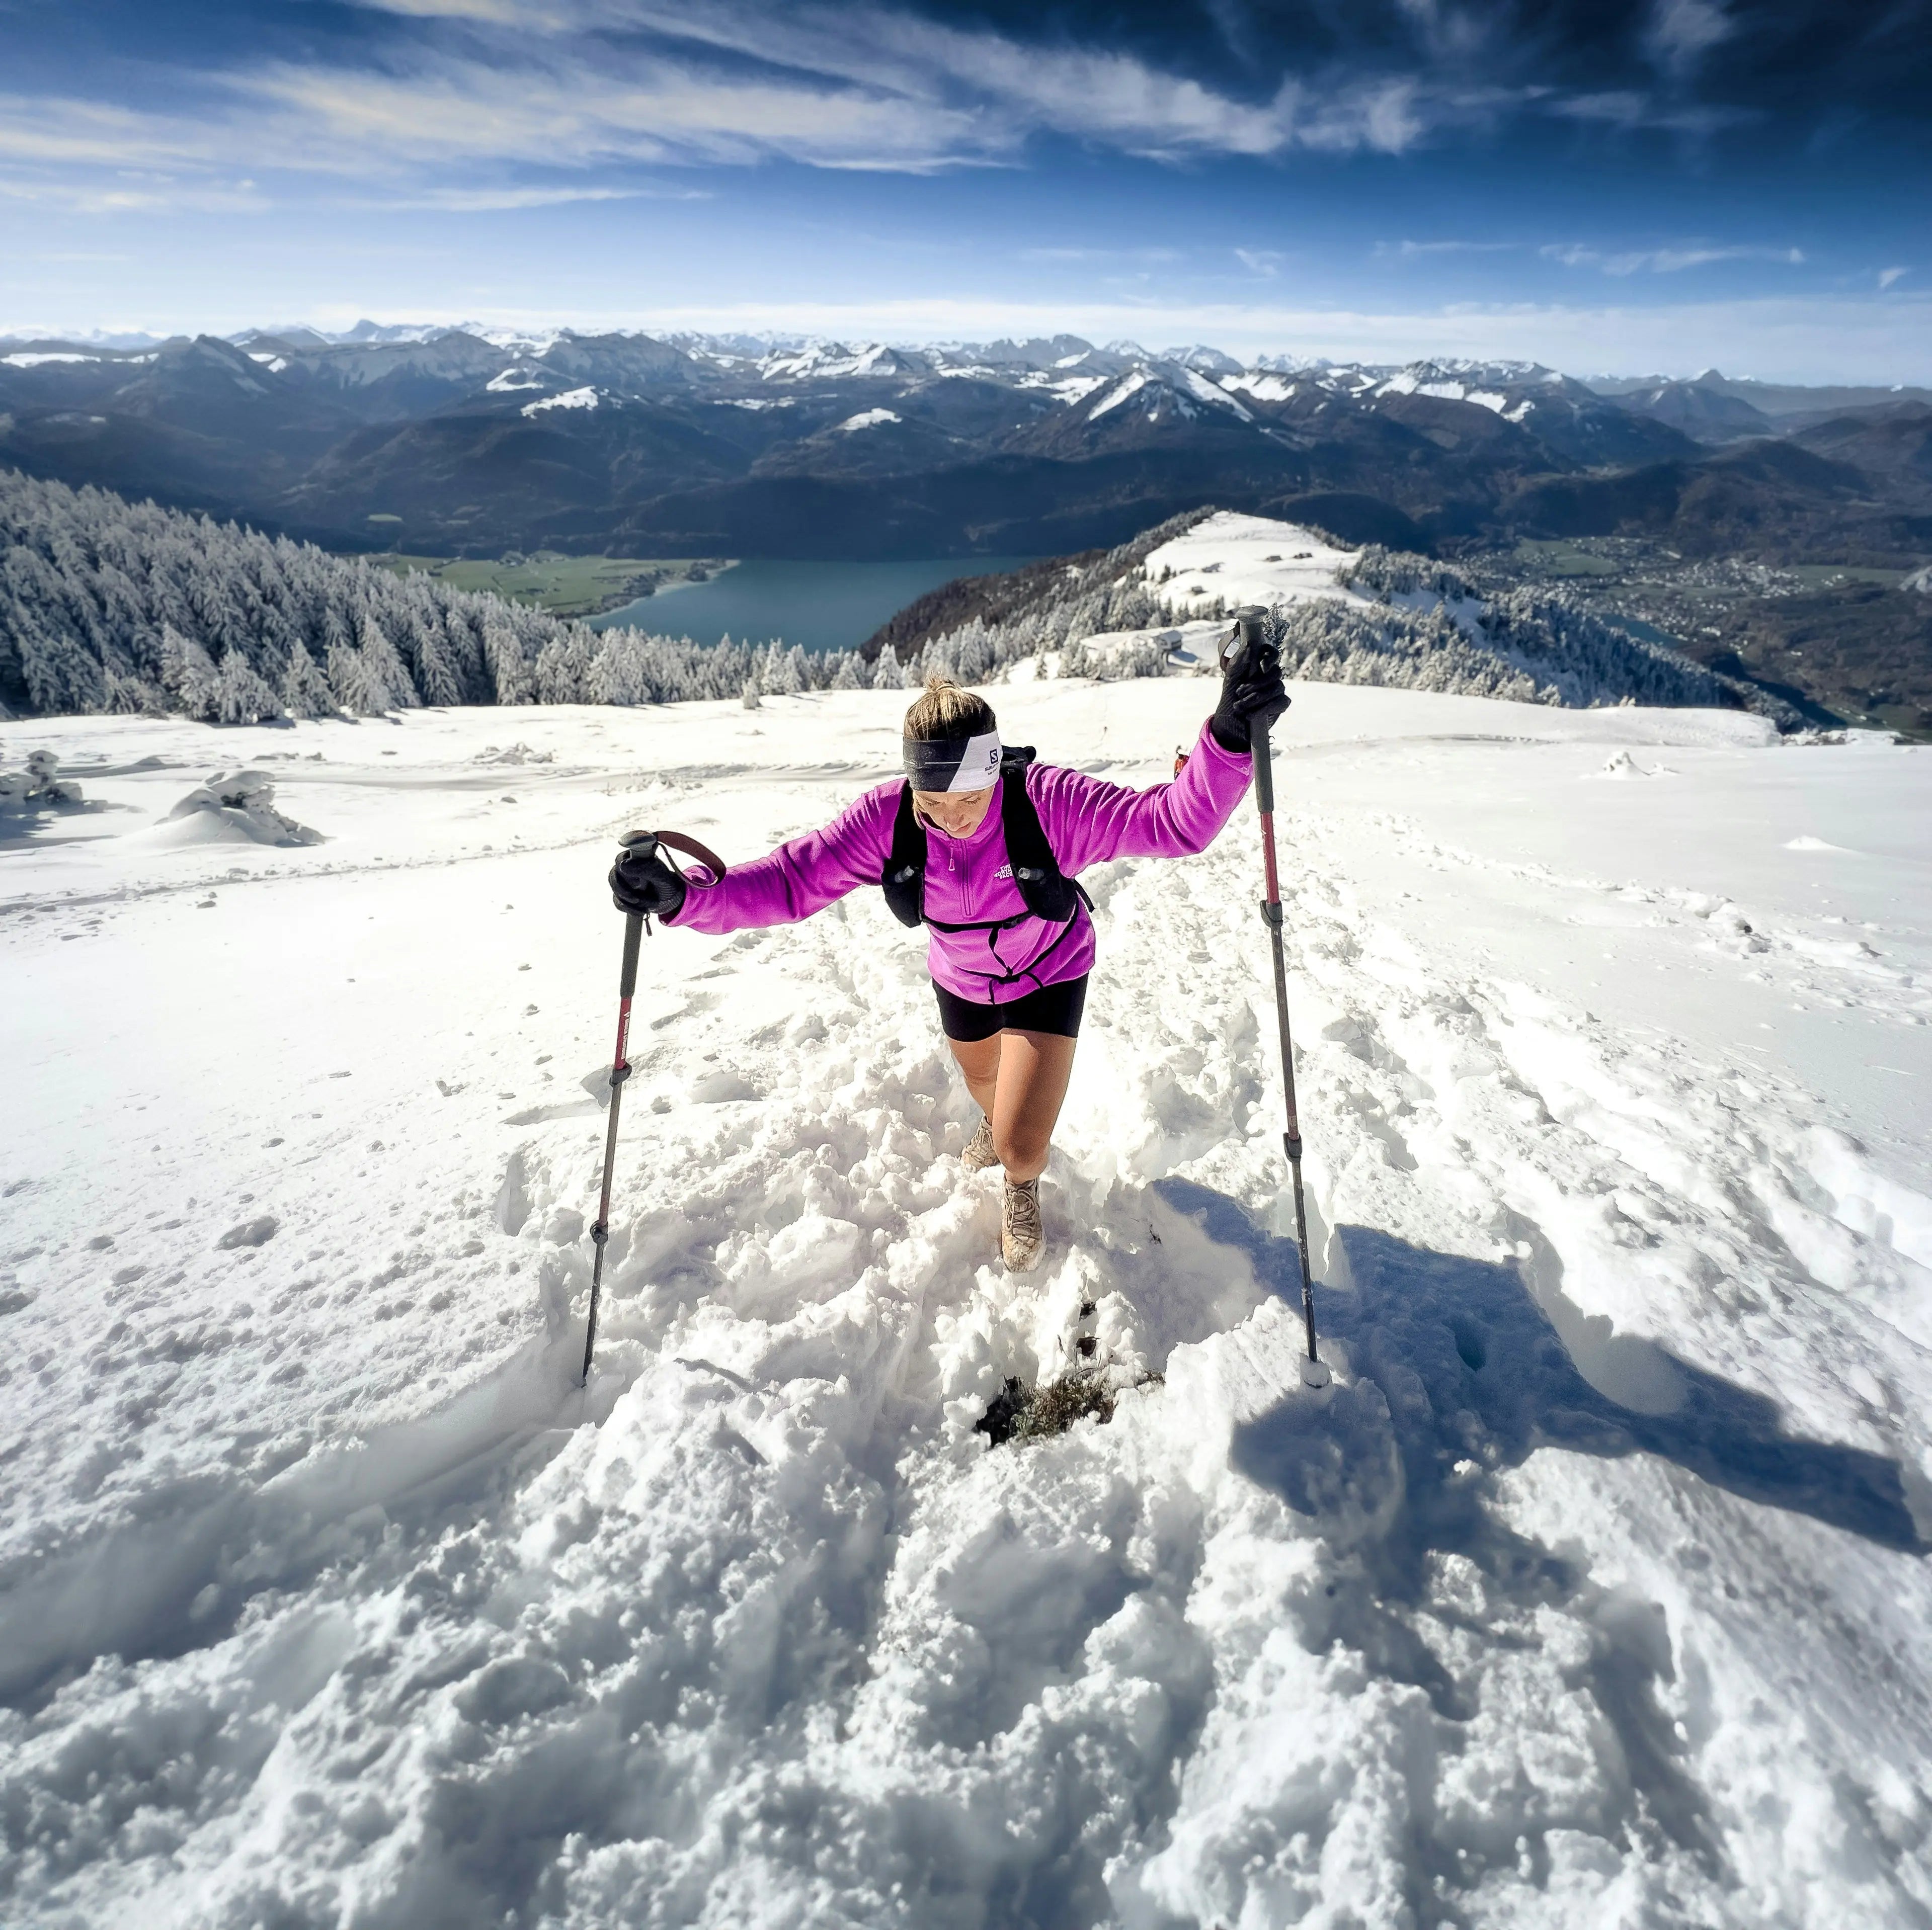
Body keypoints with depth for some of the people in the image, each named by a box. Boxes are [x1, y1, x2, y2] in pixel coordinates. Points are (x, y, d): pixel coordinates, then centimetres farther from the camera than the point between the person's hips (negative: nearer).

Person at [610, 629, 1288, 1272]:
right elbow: (792, 878, -30)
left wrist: (1229, 736, -59)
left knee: (1022, 1147, -11)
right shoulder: (886, 818, -30)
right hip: (960, 979, 4)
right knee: (985, 1086, 33)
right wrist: (682, 894, -46)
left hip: (1048, 977, -3)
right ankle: (997, 1124, 74)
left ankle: (1023, 1188, 30)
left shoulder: (1049, 801, -37)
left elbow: (1172, 822, -41)